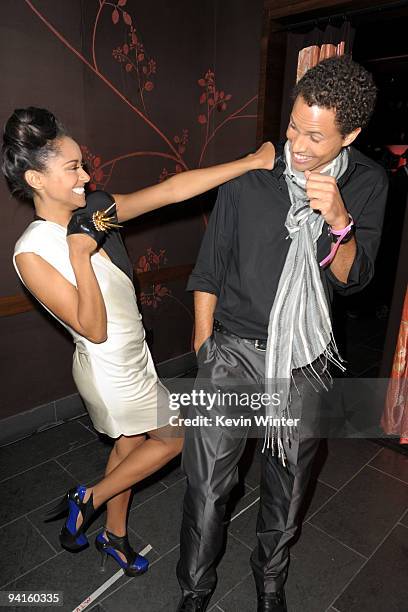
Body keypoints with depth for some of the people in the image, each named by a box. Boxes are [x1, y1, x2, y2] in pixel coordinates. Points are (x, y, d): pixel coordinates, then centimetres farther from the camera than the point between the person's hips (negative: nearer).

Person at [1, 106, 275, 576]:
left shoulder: (94, 210, -5)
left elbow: (172, 189, -11)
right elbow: (94, 330, -24)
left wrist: (251, 162, -13)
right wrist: (80, 255, -31)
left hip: (132, 358, 7)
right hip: (110, 370, -7)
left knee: (130, 445, 22)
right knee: (177, 435, 9)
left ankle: (114, 535, 48)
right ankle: (87, 500, 26)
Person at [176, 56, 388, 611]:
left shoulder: (367, 184, -4)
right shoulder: (249, 176, -10)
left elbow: (351, 279, -4)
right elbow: (210, 269, -3)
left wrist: (340, 223, -24)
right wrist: (204, 350, -1)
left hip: (305, 358, 3)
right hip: (233, 351, -2)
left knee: (288, 481, 18)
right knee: (208, 484, 2)